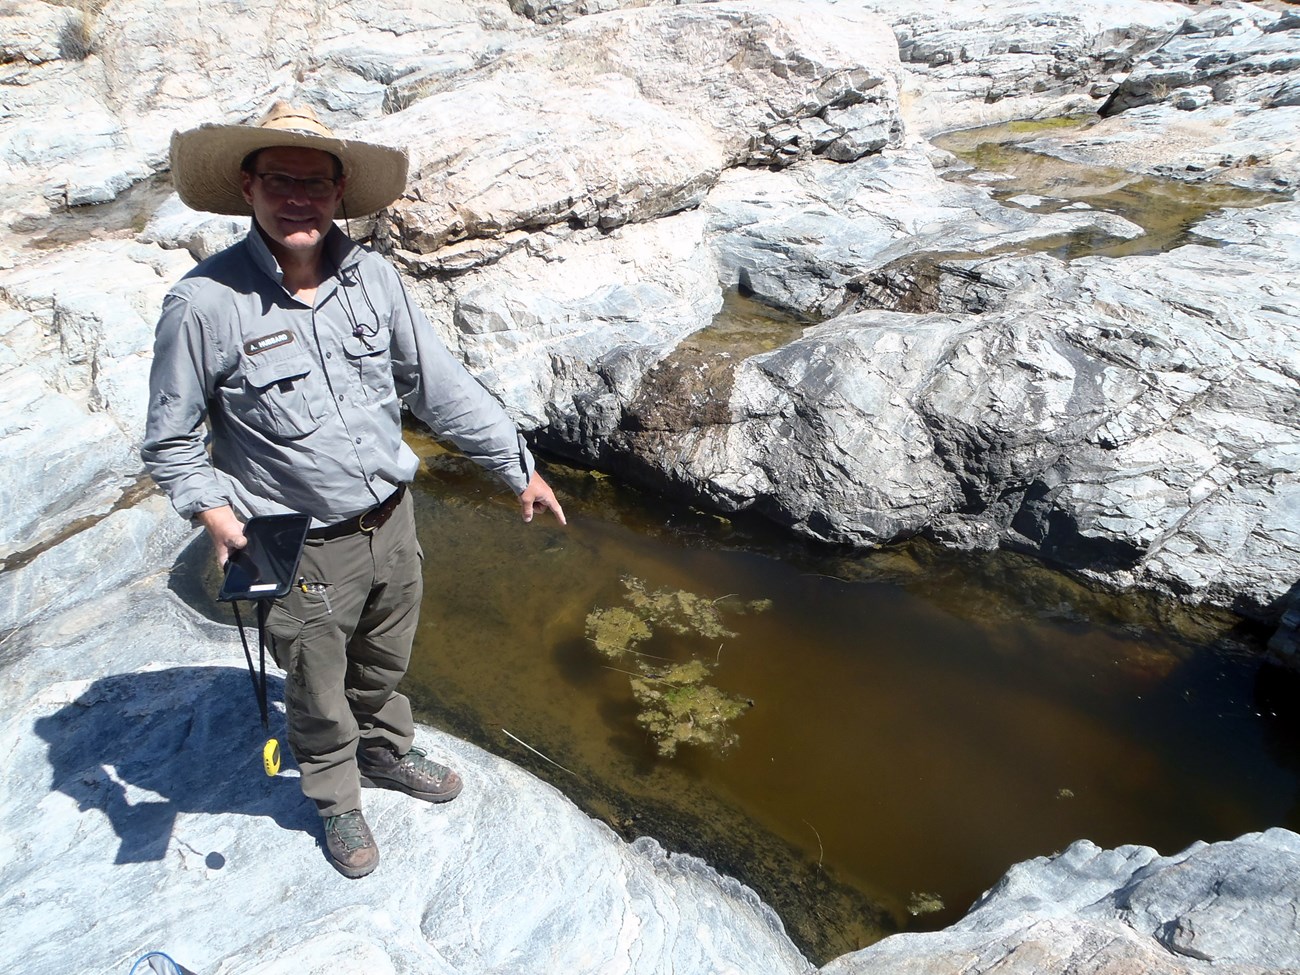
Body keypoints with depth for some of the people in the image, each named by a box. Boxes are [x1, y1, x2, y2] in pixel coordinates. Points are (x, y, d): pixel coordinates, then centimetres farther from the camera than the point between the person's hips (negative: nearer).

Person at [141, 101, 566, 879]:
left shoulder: (373, 277, -7)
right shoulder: (205, 303, -19)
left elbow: (441, 385, 1)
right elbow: (170, 441, -8)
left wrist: (519, 466, 4)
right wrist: (215, 511, -24)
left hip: (392, 520, 4)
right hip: (302, 550, -4)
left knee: (386, 663, 27)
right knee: (320, 694, 19)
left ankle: (387, 753, 57)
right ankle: (338, 801, 48)